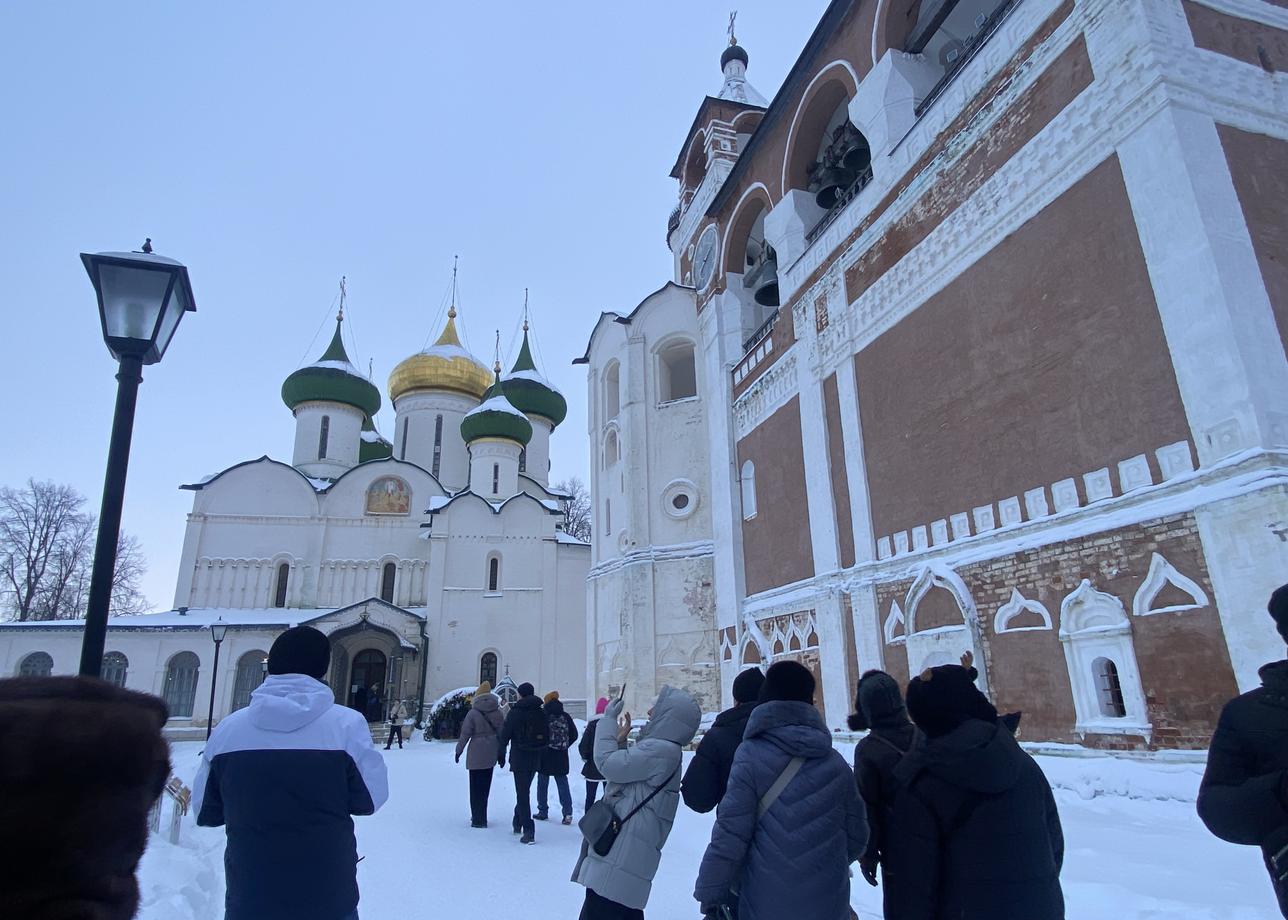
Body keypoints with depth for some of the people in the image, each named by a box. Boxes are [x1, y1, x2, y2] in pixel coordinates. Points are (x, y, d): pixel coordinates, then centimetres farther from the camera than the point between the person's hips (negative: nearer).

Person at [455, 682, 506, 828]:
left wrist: (459, 750, 4)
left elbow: (465, 734, -9)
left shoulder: (473, 713, -11)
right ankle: (481, 817, 24)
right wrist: (501, 753, 16)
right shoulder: (498, 713, 2)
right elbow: (502, 733, 7)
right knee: (485, 786, 15)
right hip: (491, 755, 5)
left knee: (476, 787, 6)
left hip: (476, 755, -4)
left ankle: (478, 819, 7)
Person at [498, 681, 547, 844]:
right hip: (535, 759, 5)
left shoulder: (515, 713, -10)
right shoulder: (541, 713, 5)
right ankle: (518, 823, 33)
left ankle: (528, 831, -9)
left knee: (522, 793, -3)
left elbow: (504, 735, -7)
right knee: (524, 790, 21)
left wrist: (500, 754, 6)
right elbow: (547, 736, 9)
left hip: (519, 758, -5)